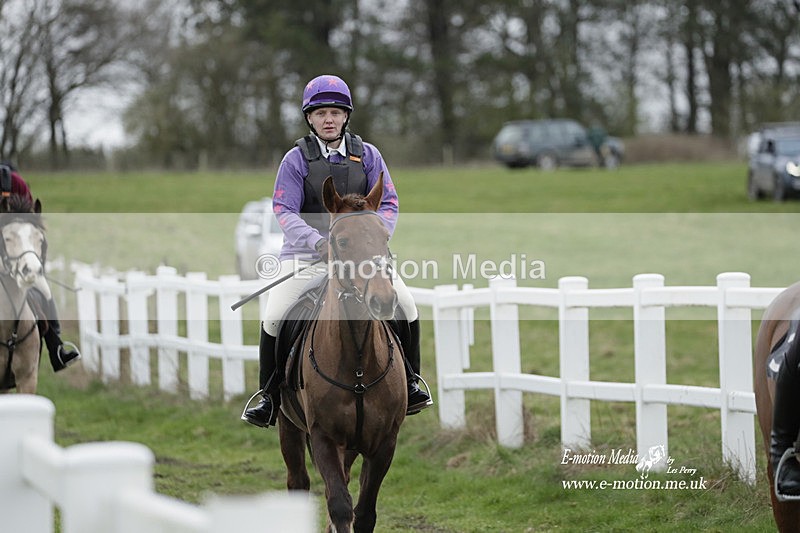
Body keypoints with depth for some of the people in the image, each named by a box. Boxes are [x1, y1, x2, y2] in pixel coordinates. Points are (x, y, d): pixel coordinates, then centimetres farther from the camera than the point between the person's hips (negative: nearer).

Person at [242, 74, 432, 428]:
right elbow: (284, 212, -9)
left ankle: (409, 382, 8)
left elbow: (388, 204, 2)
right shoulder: (296, 159, -3)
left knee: (406, 306, -12)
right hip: (305, 254, -2)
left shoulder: (367, 156, 4)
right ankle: (269, 395, 2)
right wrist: (320, 242, -25)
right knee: (273, 318, -16)